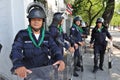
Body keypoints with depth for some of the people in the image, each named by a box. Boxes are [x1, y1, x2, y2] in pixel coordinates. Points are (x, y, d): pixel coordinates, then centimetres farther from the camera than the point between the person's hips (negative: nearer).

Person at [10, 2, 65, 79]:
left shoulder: (47, 35, 5)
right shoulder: (22, 34, -6)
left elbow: (54, 48, -6)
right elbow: (16, 50, -19)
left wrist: (60, 59, -28)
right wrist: (18, 66, -39)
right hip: (29, 72, -3)